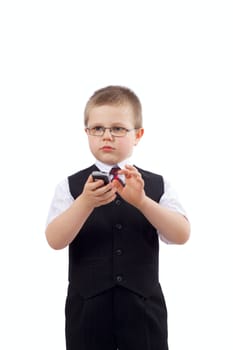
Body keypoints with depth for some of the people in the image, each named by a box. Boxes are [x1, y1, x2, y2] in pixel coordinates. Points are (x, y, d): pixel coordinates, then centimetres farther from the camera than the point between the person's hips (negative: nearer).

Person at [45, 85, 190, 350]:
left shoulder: (156, 186, 2)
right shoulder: (71, 186, 0)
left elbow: (181, 235, -11)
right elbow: (55, 240, -12)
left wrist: (141, 201, -26)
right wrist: (86, 202, -28)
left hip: (142, 307, 1)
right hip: (88, 308, 0)